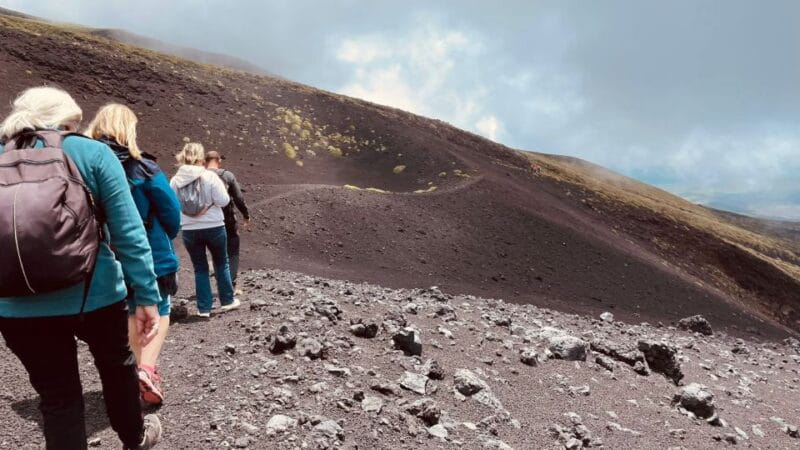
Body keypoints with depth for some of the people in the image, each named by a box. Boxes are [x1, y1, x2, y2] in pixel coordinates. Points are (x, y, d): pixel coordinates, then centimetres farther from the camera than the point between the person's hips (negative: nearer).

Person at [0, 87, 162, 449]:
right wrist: (146, 295, -9)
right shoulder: (92, 153, -6)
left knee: (56, 398, 13)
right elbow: (128, 231, -12)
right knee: (116, 365, 23)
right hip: (93, 294, -2)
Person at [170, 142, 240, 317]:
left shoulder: (175, 180, -3)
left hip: (189, 230, 2)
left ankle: (204, 308, 13)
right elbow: (223, 200, -13)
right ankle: (227, 301, 23)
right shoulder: (210, 176, -13)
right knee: (221, 263, 16)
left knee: (200, 268, 12)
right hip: (214, 227, -2)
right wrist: (221, 188, 5)